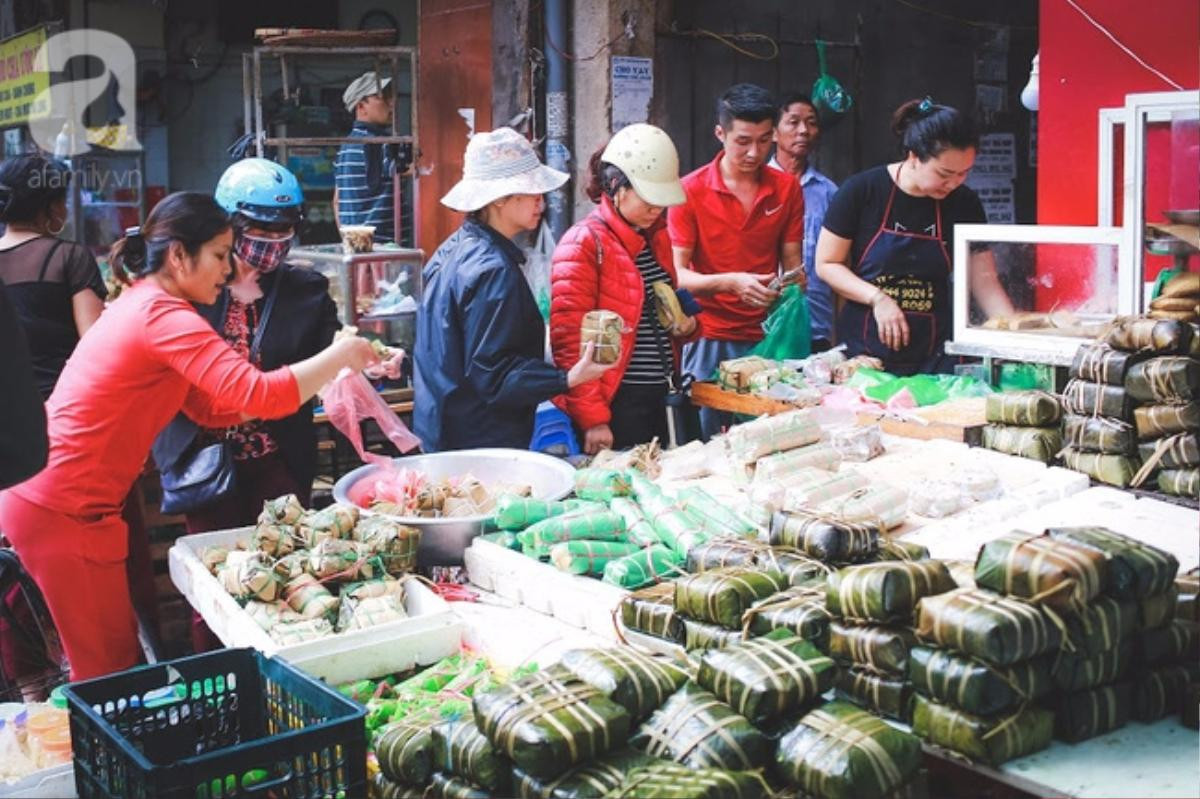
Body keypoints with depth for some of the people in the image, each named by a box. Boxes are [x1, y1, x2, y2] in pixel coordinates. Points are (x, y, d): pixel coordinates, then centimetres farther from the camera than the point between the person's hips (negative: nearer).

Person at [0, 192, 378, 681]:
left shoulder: (140, 304, 12)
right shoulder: (163, 314, -19)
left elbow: (210, 407, 11)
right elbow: (258, 394, -29)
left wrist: (323, 377, 5)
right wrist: (341, 354, -15)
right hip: (64, 511, -10)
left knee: (113, 658, 16)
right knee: (110, 673, 1)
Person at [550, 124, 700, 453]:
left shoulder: (656, 235, 12)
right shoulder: (583, 244, -12)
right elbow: (570, 341, -16)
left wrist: (685, 323, 5)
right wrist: (592, 418, -18)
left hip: (656, 397, 8)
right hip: (614, 403, -8)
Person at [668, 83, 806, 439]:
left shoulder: (787, 189, 6)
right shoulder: (690, 191, -5)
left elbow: (791, 261, 13)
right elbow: (678, 274, -7)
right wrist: (730, 282, -23)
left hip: (767, 338, 3)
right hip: (710, 339, -3)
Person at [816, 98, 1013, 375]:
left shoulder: (964, 204, -1)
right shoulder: (862, 191, -10)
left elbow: (984, 280, 1)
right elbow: (826, 264, -5)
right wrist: (877, 298, -17)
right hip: (864, 350, -2)